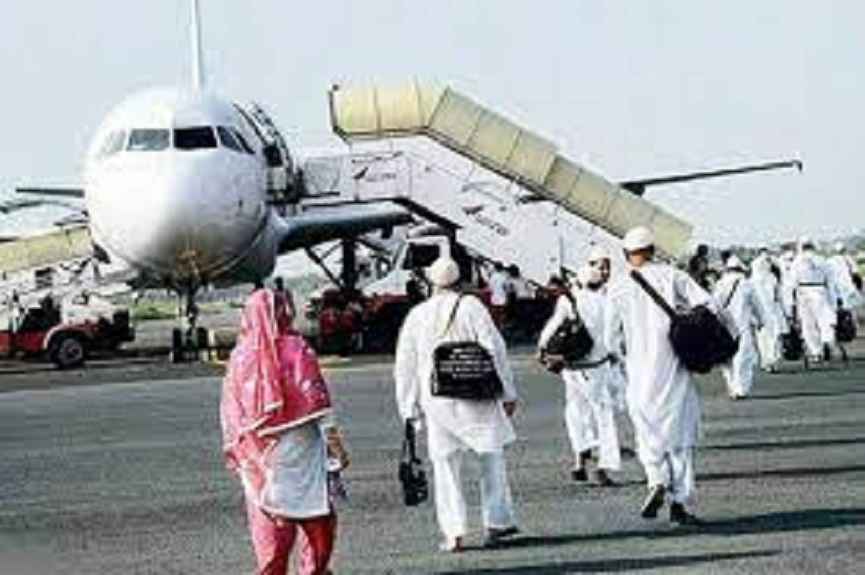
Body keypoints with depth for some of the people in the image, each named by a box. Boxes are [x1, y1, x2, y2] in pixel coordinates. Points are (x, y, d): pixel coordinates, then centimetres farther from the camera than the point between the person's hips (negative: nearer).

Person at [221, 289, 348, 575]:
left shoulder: (239, 357, 2)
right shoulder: (295, 348, -9)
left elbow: (229, 411, 6)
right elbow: (316, 399, -10)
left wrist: (236, 452, 15)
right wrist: (334, 443, -6)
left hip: (258, 455, 3)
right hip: (297, 449, -3)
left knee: (269, 524, 8)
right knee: (318, 520, 9)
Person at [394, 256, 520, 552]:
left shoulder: (416, 316, 6)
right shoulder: (470, 307, -3)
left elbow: (405, 367, 8)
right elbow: (494, 349, -6)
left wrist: (409, 409, 15)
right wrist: (508, 392, 0)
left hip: (436, 402, 2)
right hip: (475, 397, -2)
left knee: (445, 465, 7)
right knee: (491, 456, 11)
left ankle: (453, 532, 1)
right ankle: (497, 522, 9)